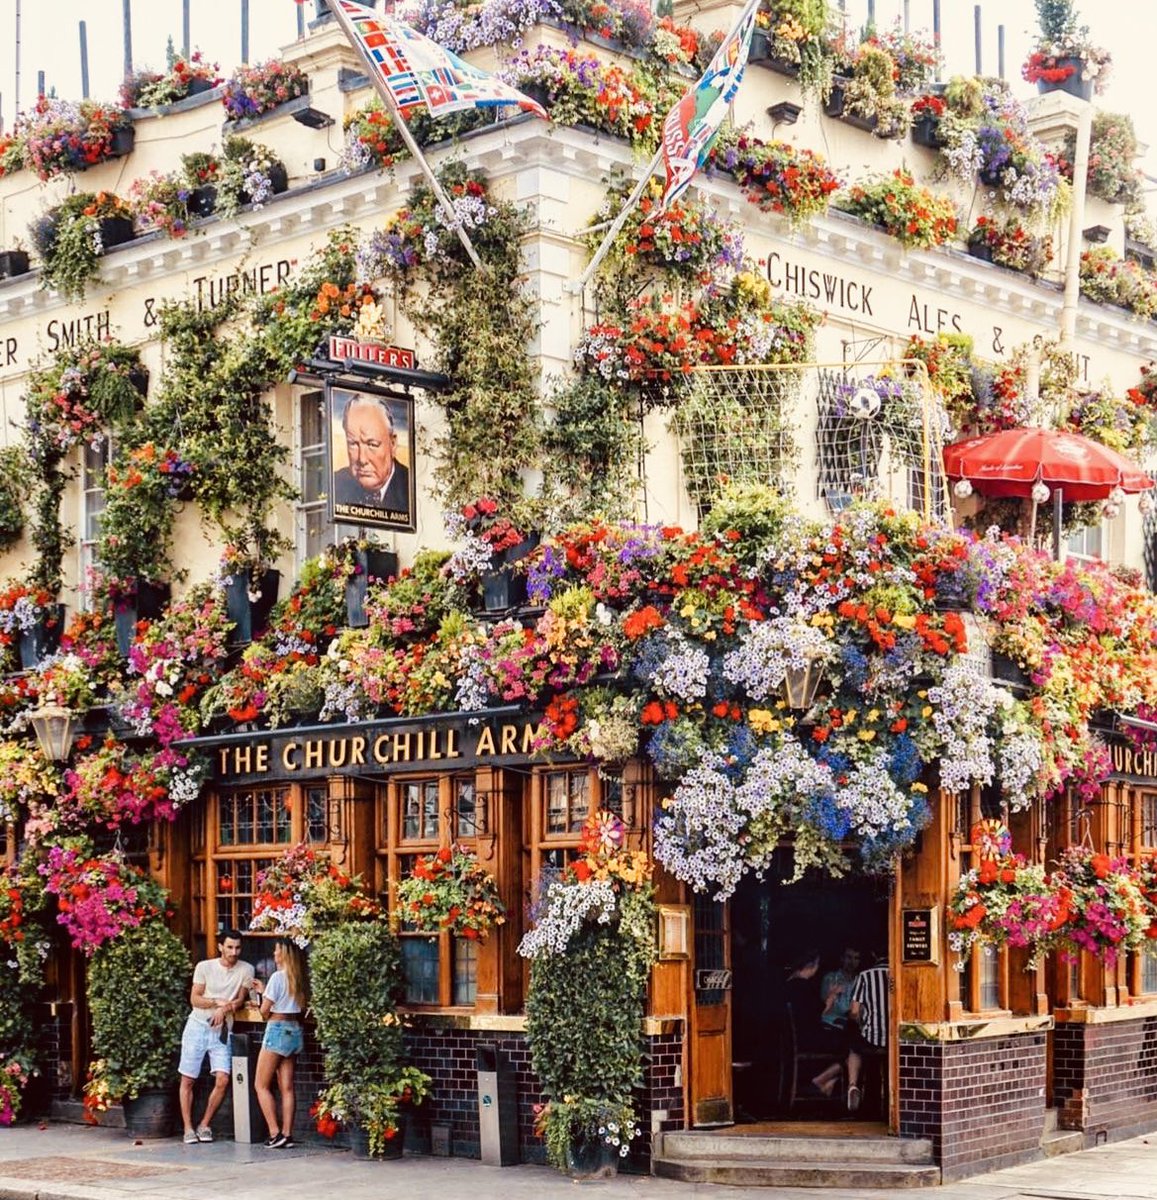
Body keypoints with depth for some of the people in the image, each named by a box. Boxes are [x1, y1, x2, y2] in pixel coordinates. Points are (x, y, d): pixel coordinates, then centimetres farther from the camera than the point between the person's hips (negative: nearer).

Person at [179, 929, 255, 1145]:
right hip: (197, 1027, 0)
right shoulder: (204, 967, -3)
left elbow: (240, 1000, 1)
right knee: (188, 1080, 0)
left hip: (222, 1031, 0)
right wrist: (218, 1001, -17)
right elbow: (194, 999, -3)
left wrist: (225, 1009, -18)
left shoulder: (246, 970, -2)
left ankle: (204, 1125, 5)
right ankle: (188, 1128, 9)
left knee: (222, 1080, -11)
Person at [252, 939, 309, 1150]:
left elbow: (265, 1010, -11)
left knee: (261, 1085, 1)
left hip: (277, 1030, -7)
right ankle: (287, 1134, 4)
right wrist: (265, 990, 17)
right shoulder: (299, 978, 8)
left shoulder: (278, 977, -13)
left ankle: (275, 1134, -6)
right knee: (287, 1087, 7)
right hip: (294, 1031, 7)